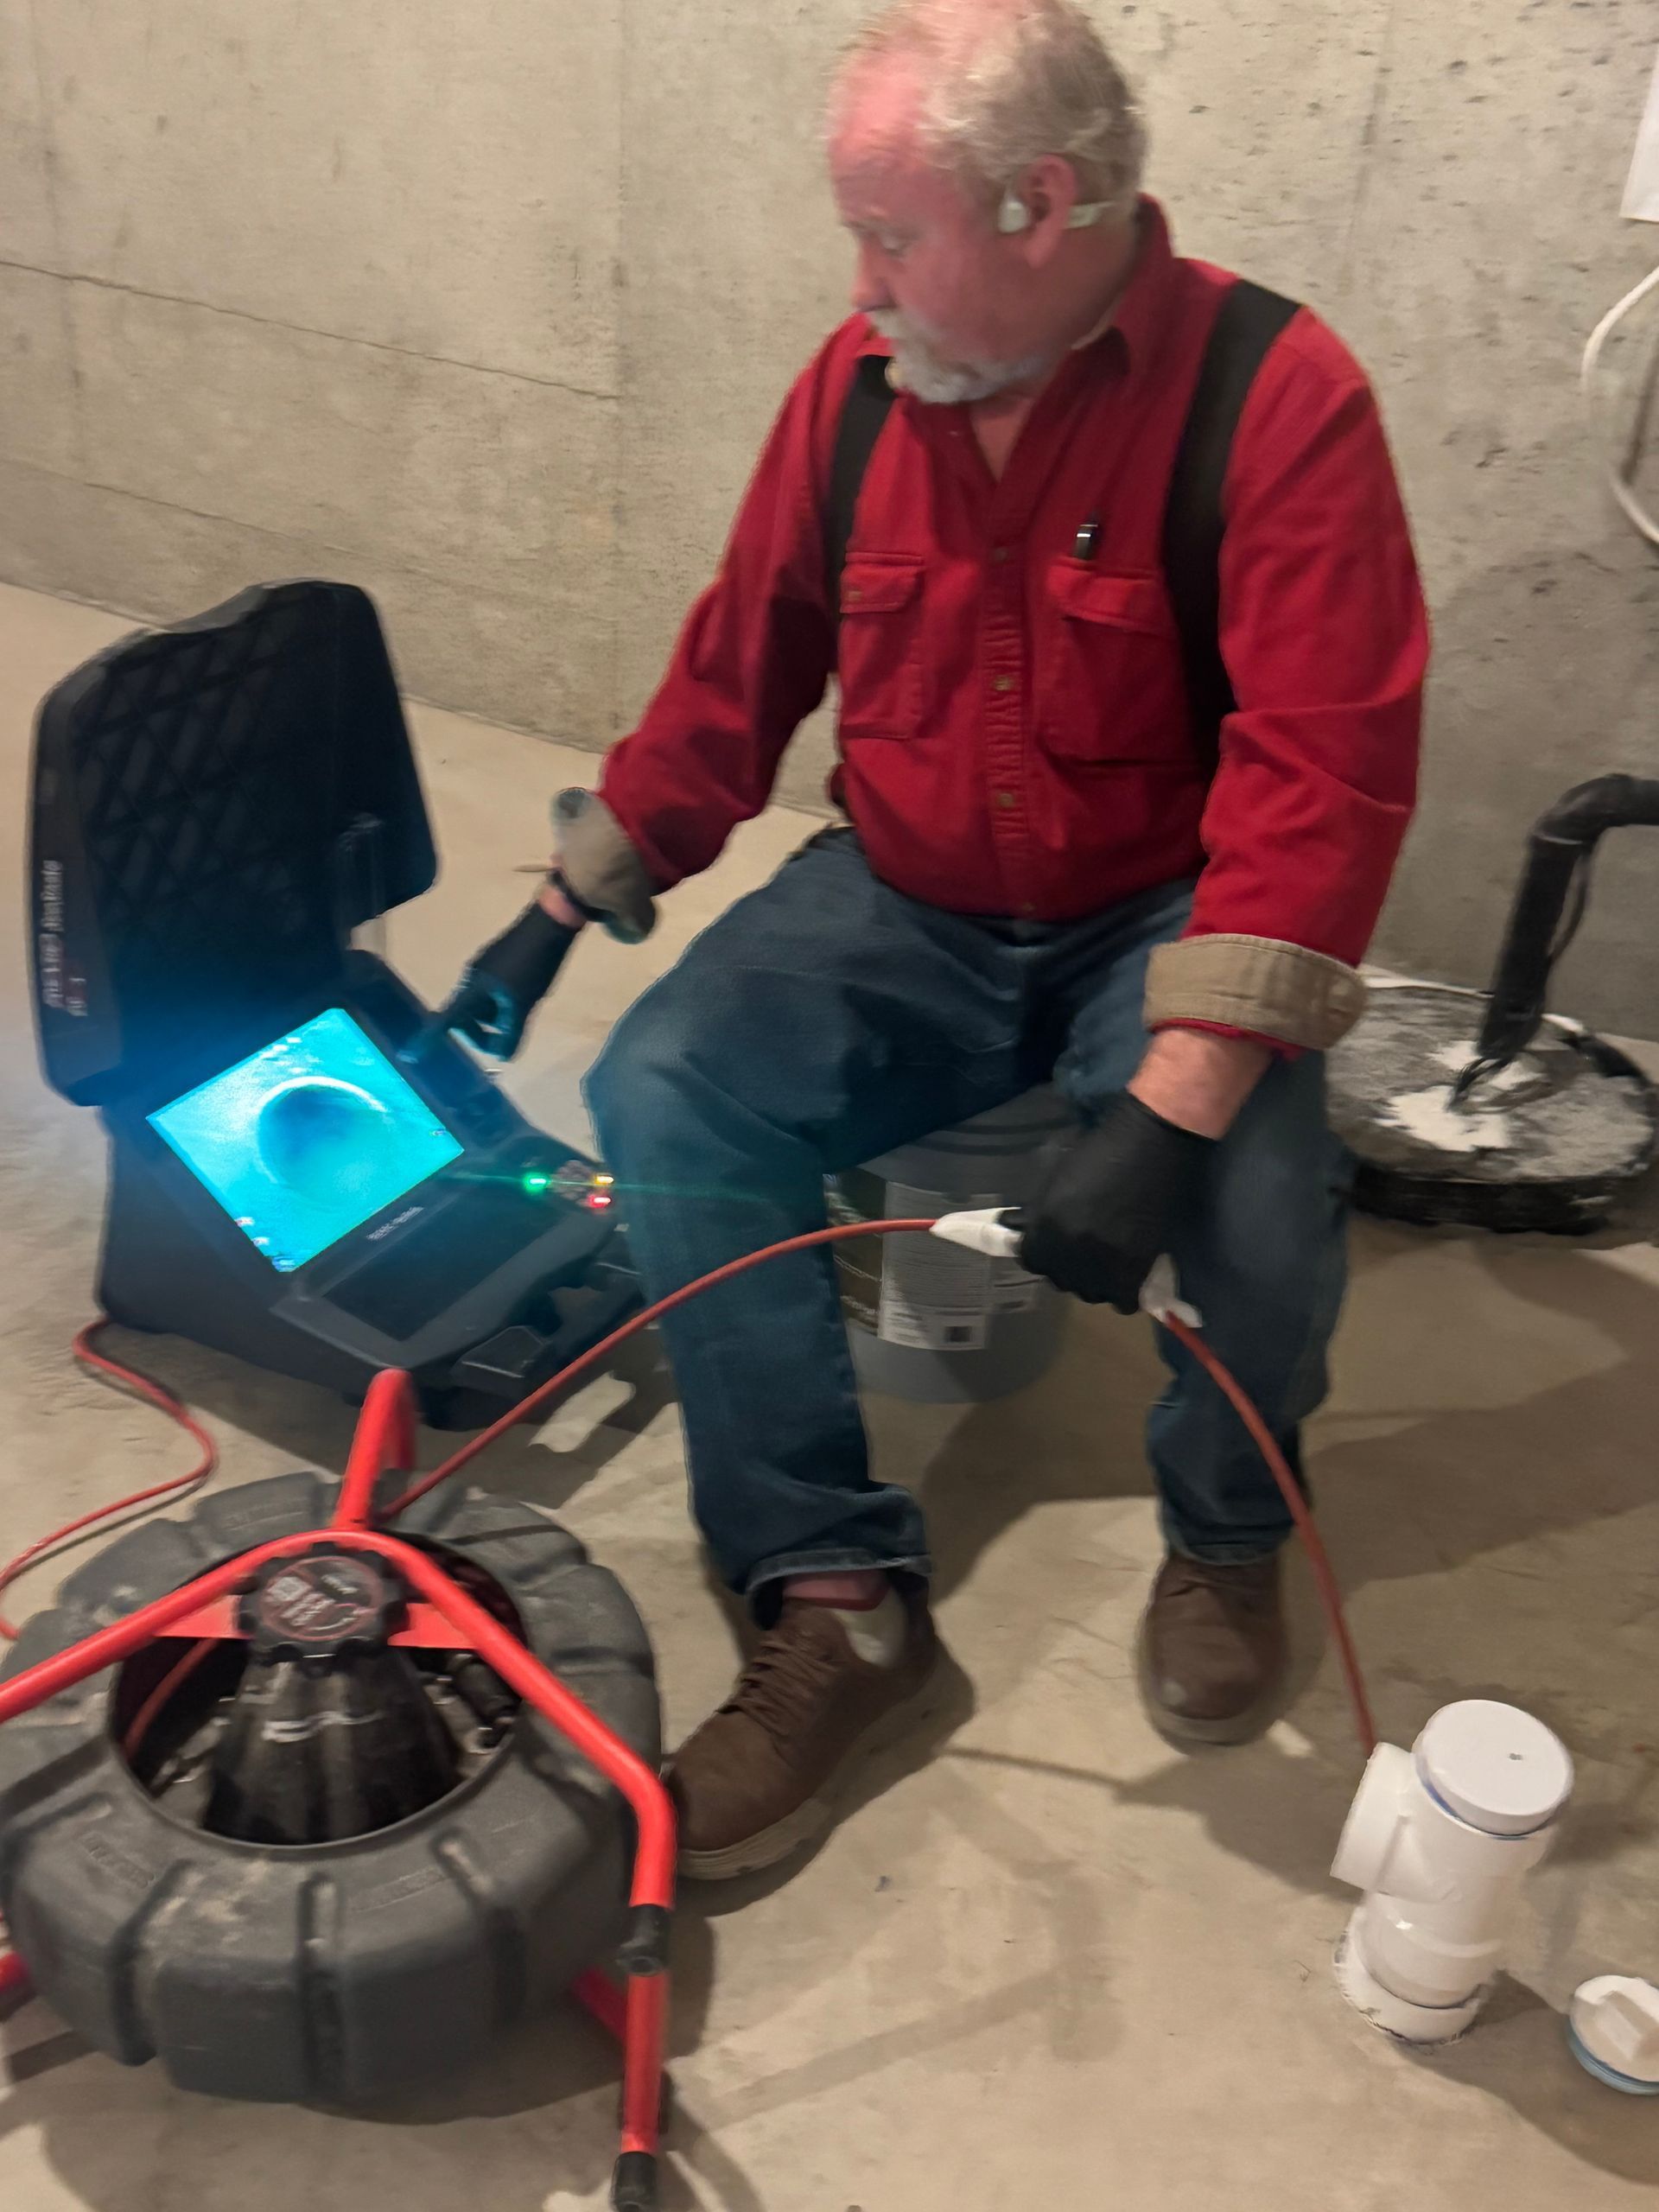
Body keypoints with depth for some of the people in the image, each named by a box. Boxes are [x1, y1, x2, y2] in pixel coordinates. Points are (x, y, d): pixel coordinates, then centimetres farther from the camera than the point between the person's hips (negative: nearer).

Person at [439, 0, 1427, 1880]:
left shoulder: (1279, 396, -16)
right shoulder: (859, 382, -1)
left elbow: (1322, 777, -24)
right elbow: (732, 678, 9)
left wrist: (1167, 1107, -34)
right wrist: (559, 914, 9)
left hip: (1156, 924, -3)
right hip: (903, 910, 4)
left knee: (1257, 1197, -31)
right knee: (663, 1093, -20)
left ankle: (1225, 1526, 5)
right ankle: (836, 1592, -11)